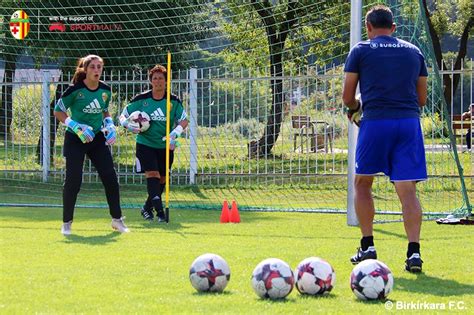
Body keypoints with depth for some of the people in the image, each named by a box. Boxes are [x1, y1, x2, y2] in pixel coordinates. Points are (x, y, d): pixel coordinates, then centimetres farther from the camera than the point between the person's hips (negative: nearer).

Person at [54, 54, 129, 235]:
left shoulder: (105, 90, 0)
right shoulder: (75, 90, -15)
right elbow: (58, 112, -8)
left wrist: (109, 125, 1)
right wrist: (76, 127, -19)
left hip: (97, 138, 5)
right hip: (75, 139, -4)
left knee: (110, 177, 0)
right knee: (73, 180, -8)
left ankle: (117, 220, 13)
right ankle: (66, 222, 6)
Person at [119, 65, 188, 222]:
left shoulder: (174, 101, -2)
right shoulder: (141, 99, -5)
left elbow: (184, 121, 1)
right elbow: (123, 116, 2)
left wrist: (174, 133, -17)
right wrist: (128, 125, -20)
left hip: (166, 145, 3)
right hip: (145, 143, -3)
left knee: (162, 179, 9)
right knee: (152, 174, -18)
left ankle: (147, 208, 29)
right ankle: (160, 211, -25)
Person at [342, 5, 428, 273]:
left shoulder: (361, 50, 6)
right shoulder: (414, 52, 16)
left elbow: (348, 97, 6)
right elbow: (422, 98, 17)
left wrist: (356, 107, 27)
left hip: (376, 121, -2)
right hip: (410, 121, 2)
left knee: (363, 183, 16)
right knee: (407, 189, -1)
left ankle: (368, 247, 12)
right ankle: (414, 251, -15)